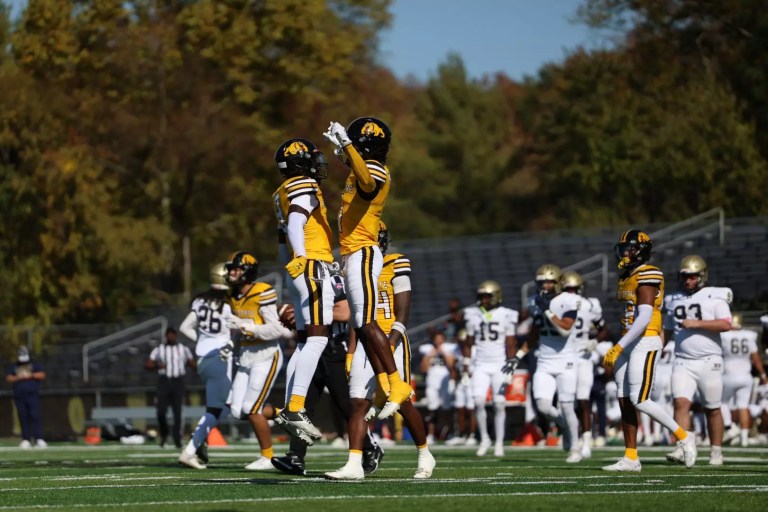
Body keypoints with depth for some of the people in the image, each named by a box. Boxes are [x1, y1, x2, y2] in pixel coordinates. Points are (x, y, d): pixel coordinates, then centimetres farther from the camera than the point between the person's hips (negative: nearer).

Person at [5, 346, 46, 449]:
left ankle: (39, 439, -18)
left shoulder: (35, 365, 14)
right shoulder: (13, 367, 17)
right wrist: (18, 377, -9)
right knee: (23, 417, -2)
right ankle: (26, 440, 0)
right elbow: (8, 378, 7)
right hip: (19, 396, 2)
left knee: (35, 416, -12)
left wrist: (31, 375, -8)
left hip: (33, 395, -2)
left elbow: (42, 375, 4)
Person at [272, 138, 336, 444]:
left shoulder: (284, 195, 23)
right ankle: (295, 409, -25)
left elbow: (283, 246, 27)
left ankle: (289, 411, 4)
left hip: (300, 273, 10)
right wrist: (303, 262, -31)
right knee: (317, 338, -16)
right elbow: (295, 226, -21)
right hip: (314, 267, -10)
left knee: (305, 343, 9)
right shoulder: (304, 187, -5)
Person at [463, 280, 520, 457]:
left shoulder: (507, 316, -4)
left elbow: (510, 345, -2)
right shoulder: (474, 315, 4)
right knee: (479, 401, -12)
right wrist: (467, 365, 9)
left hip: (500, 365, -2)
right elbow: (469, 343, 12)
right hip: (480, 366, 2)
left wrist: (510, 368, -7)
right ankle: (484, 438, 5)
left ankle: (499, 443, 4)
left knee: (499, 404, -5)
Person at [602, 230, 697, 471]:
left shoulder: (646, 277, -14)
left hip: (644, 342, -9)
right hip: (629, 344, 9)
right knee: (625, 401, 4)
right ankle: (631, 458, 6)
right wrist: (617, 350, 19)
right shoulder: (627, 278, 15)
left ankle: (683, 436, 1)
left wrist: (618, 347, -24)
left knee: (640, 401, -12)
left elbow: (644, 318, -21)